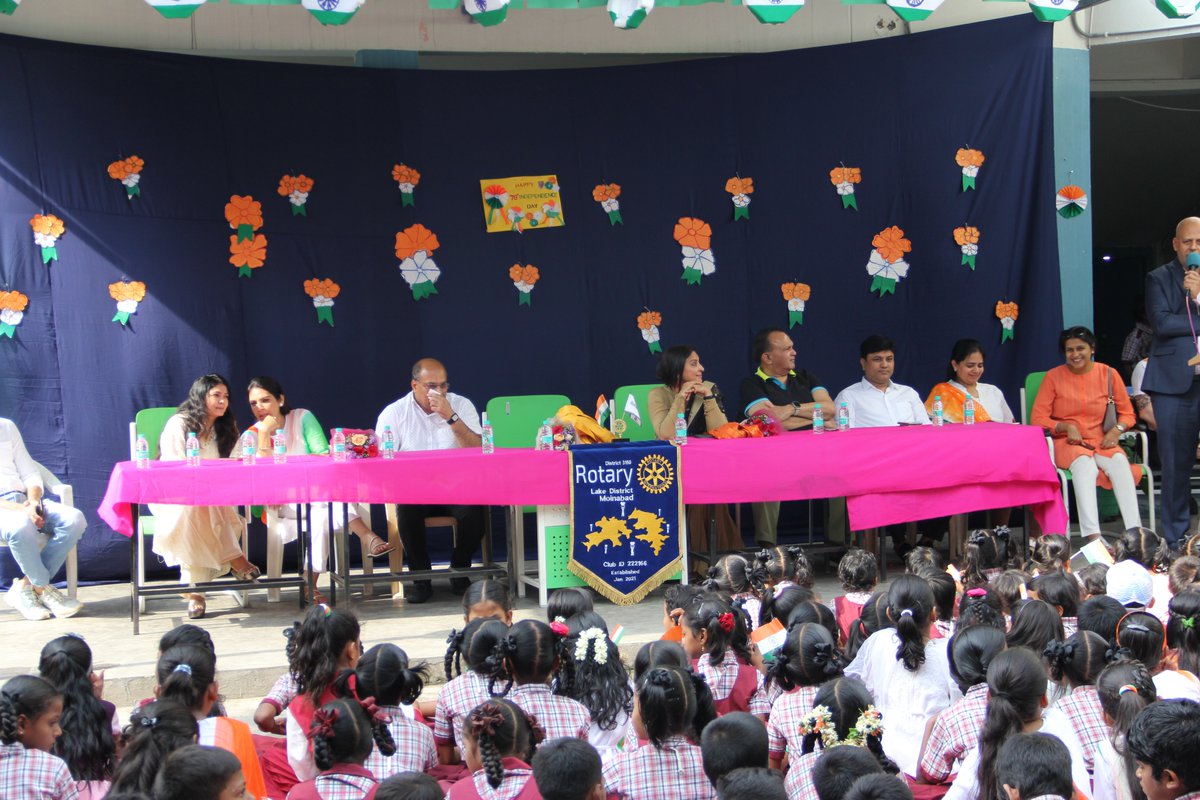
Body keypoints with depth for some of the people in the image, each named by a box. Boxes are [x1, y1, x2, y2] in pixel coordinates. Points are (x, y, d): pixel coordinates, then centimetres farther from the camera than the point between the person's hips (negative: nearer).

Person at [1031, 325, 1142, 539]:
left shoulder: (1108, 374, 7)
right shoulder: (1054, 377, 2)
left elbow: (1127, 413, 13)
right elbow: (1038, 419, 0)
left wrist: (1117, 429, -9)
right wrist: (1066, 427, -15)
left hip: (1101, 441, 2)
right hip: (1066, 442, -2)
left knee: (1119, 461, -32)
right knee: (1084, 463, -36)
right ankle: (1094, 536, -50)